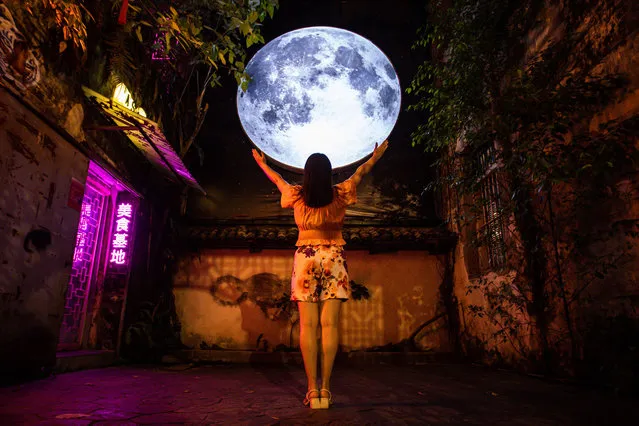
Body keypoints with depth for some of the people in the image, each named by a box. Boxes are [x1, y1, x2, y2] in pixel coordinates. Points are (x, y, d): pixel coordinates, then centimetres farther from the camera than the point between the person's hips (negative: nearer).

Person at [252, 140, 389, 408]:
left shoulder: (297, 196, 1)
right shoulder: (340, 195, 0)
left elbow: (277, 178, 20)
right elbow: (360, 172, 17)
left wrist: (261, 162, 39)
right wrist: (376, 156, 36)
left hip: (305, 258, 0)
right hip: (334, 258, 0)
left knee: (308, 325, -1)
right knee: (330, 325, -2)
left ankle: (312, 391, 0)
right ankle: (325, 389, 0)